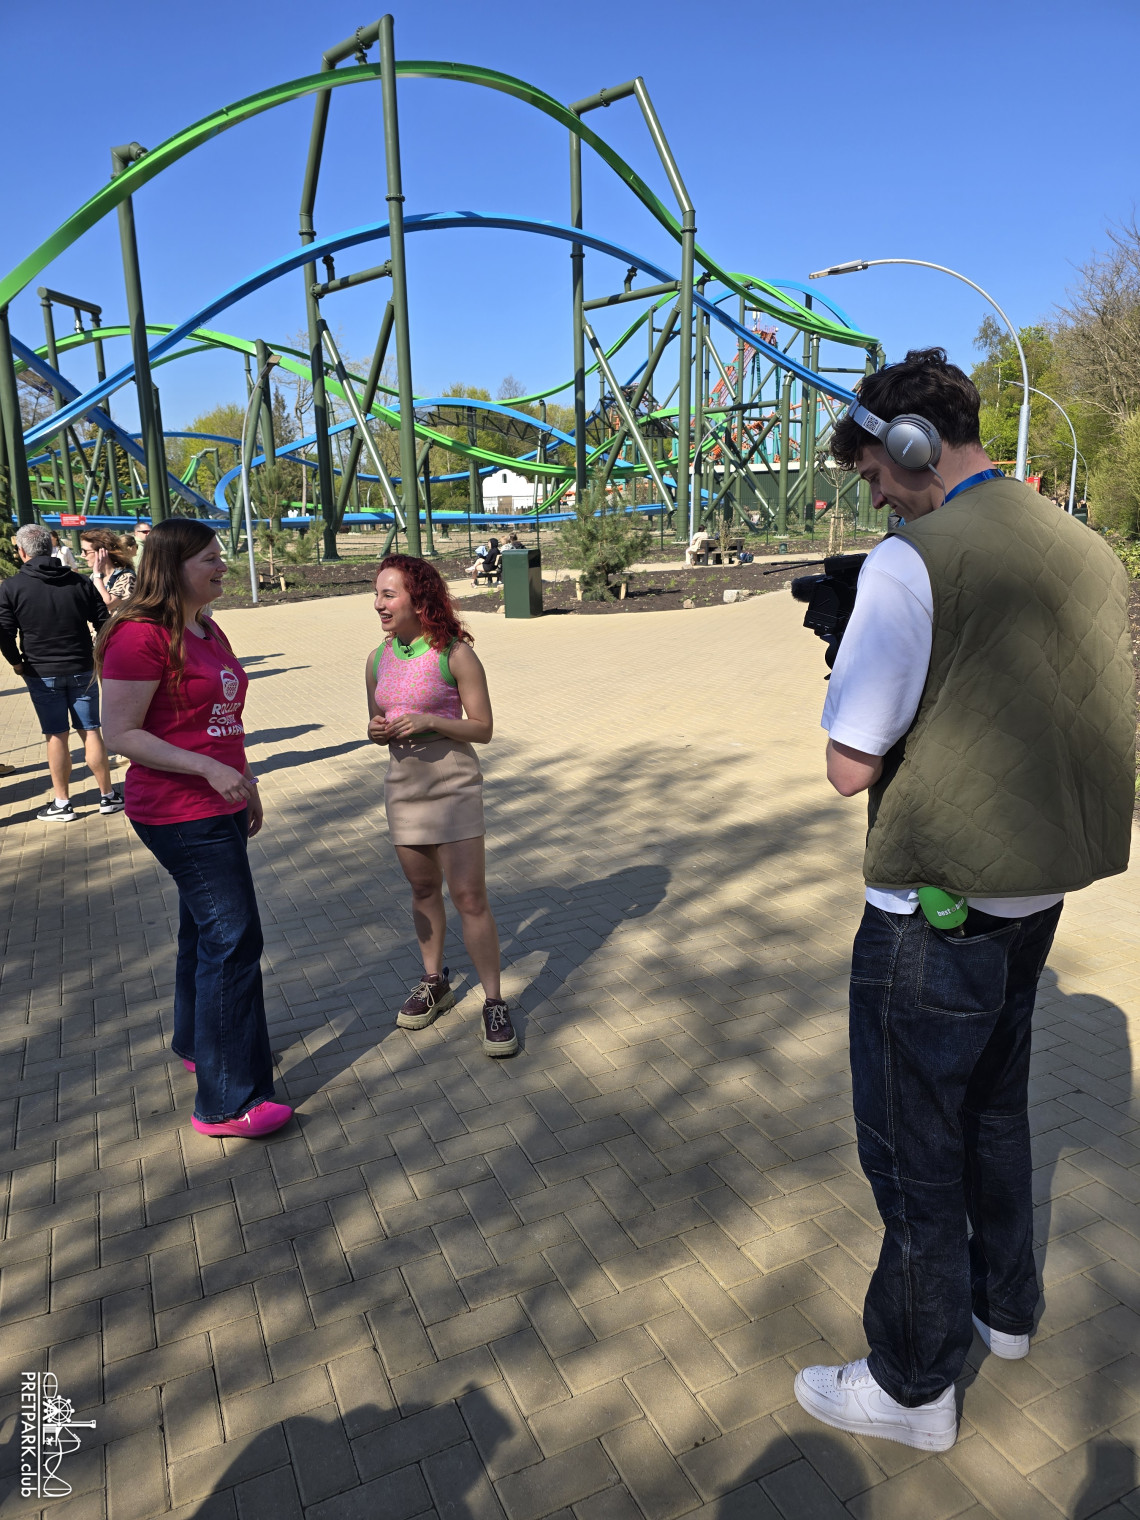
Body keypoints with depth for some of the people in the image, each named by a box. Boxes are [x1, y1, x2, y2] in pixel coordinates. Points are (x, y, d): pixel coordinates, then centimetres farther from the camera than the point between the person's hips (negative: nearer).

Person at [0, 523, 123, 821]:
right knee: (91, 731, 7)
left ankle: (62, 804, 10)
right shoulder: (80, 581, 1)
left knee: (56, 736, 4)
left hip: (41, 673, -2)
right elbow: (103, 622, 2)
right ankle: (108, 796, 12)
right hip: (82, 670, 2)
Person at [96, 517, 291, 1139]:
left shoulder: (209, 632, 12)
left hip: (217, 807, 10)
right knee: (231, 938, -9)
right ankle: (227, 1101, 0)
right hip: (180, 814, -10)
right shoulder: (140, 636, -17)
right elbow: (123, 734, -19)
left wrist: (247, 785, 22)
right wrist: (209, 769, -25)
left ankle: (197, 1043, 42)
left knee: (204, 929, 22)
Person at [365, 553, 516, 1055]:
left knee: (469, 896, -5)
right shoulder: (378, 660, 5)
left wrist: (429, 721, -23)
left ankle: (494, 1003, 8)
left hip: (453, 784, -5)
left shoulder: (455, 654, -12)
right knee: (423, 890, 16)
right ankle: (434, 982, 35)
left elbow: (483, 728, -9)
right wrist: (377, 731, -8)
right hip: (403, 785, 5)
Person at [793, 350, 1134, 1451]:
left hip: (938, 907, -8)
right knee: (995, 1107, 26)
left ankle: (913, 1387, 28)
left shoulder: (911, 563, -20)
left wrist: (866, 680, -1)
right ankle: (1003, 1306, 46)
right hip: (1040, 888, 8)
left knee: (913, 1145, 9)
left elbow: (850, 766, -21)